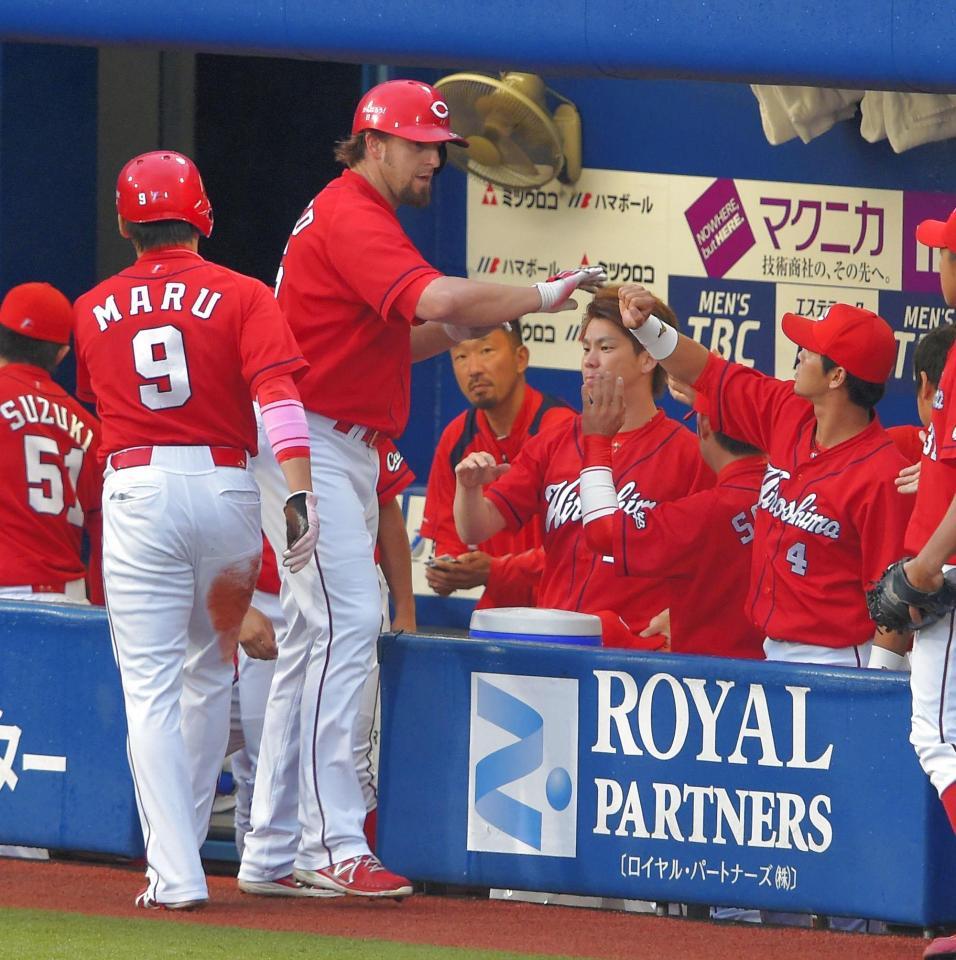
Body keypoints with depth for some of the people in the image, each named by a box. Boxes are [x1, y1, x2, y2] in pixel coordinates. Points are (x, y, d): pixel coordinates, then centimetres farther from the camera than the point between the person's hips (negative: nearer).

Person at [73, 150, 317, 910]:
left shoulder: (94, 312, 9)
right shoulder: (241, 297, 0)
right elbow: (278, 396, -14)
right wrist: (299, 493, -21)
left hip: (137, 492, 0)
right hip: (228, 488, 0)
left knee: (151, 687, -2)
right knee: (210, 676, 19)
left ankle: (175, 874, -13)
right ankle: (183, 843, 29)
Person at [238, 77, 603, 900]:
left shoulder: (354, 216, 19)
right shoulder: (352, 216, -15)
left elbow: (394, 337, 22)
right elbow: (434, 296, -31)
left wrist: (455, 331, 7)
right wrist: (541, 297, -26)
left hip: (344, 452, 11)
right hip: (314, 446, -11)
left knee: (315, 637, 12)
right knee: (348, 622, -17)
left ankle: (272, 852, 15)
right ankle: (337, 844, -21)